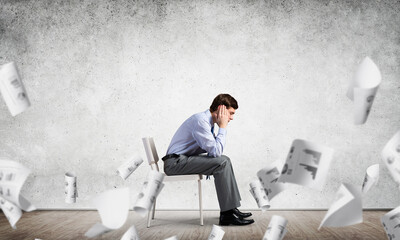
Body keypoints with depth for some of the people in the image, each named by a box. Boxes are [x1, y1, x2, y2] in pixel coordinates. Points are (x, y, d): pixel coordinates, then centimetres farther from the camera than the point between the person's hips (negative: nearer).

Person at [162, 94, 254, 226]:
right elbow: (216, 151, -24)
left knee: (224, 160, 8)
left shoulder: (208, 121, 12)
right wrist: (222, 127, -15)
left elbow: (213, 150, 21)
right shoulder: (200, 120, -20)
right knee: (221, 162, -22)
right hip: (175, 162, -10)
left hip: (185, 159, 10)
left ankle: (231, 209, 8)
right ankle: (227, 214, -19)